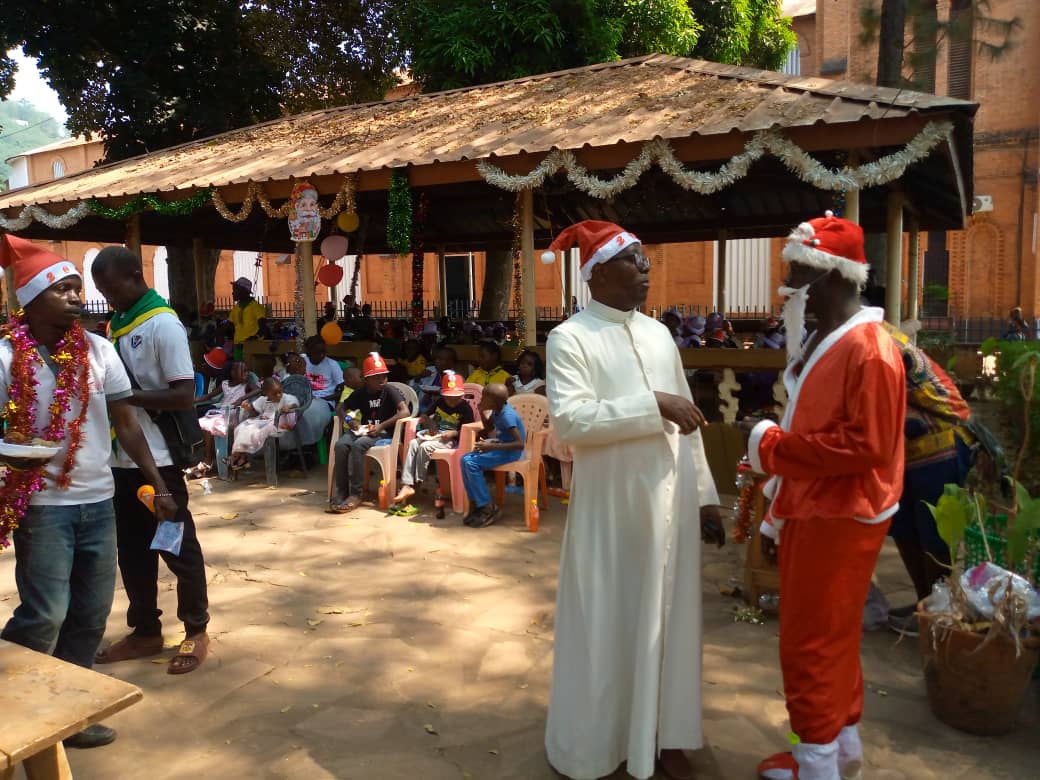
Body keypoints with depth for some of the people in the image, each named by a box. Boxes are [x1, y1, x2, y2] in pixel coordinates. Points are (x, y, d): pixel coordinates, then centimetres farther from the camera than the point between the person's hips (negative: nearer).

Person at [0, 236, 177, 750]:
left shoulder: (98, 350, 2)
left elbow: (125, 424, 7)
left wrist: (158, 484, 4)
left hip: (99, 500, 5)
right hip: (42, 505, -4)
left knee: (92, 614, 11)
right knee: (45, 615, -4)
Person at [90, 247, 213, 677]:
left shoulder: (163, 324, -13)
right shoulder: (117, 324, 10)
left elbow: (184, 394, -19)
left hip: (156, 458, -8)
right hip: (121, 456, 8)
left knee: (177, 546, 4)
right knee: (131, 548, 15)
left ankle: (196, 631, 18)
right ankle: (145, 631, 29)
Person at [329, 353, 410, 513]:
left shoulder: (390, 391, -5)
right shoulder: (360, 393, 9)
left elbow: (405, 412, -19)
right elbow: (340, 408, 17)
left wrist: (381, 426, -23)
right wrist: (348, 419, -6)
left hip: (383, 433, -4)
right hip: (363, 430, 5)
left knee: (358, 445, -35)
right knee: (341, 445, -27)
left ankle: (355, 494, -29)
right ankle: (340, 494, -24)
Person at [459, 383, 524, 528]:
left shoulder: (507, 416, -25)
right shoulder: (498, 409, 2)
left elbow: (520, 444, -31)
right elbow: (489, 428, 21)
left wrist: (492, 446, -32)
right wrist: (482, 411, 3)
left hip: (510, 452, -9)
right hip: (500, 446, 9)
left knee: (472, 464, -20)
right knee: (465, 459, -3)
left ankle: (488, 508, -11)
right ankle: (475, 503, 1)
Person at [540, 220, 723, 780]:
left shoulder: (659, 333, 10)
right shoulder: (570, 338, -8)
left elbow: (687, 422, 12)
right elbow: (568, 420, -22)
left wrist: (705, 494, 10)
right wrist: (653, 405, -22)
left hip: (672, 499, 6)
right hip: (611, 504, -5)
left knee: (668, 618, 14)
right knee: (608, 625, 7)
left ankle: (664, 734, 32)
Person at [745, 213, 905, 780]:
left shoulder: (869, 349, -19)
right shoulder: (821, 342, 11)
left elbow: (865, 446, -25)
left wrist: (770, 445, -18)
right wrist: (779, 515, 15)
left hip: (840, 521, -9)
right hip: (810, 514, 9)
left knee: (812, 644, 2)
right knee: (828, 638, 19)